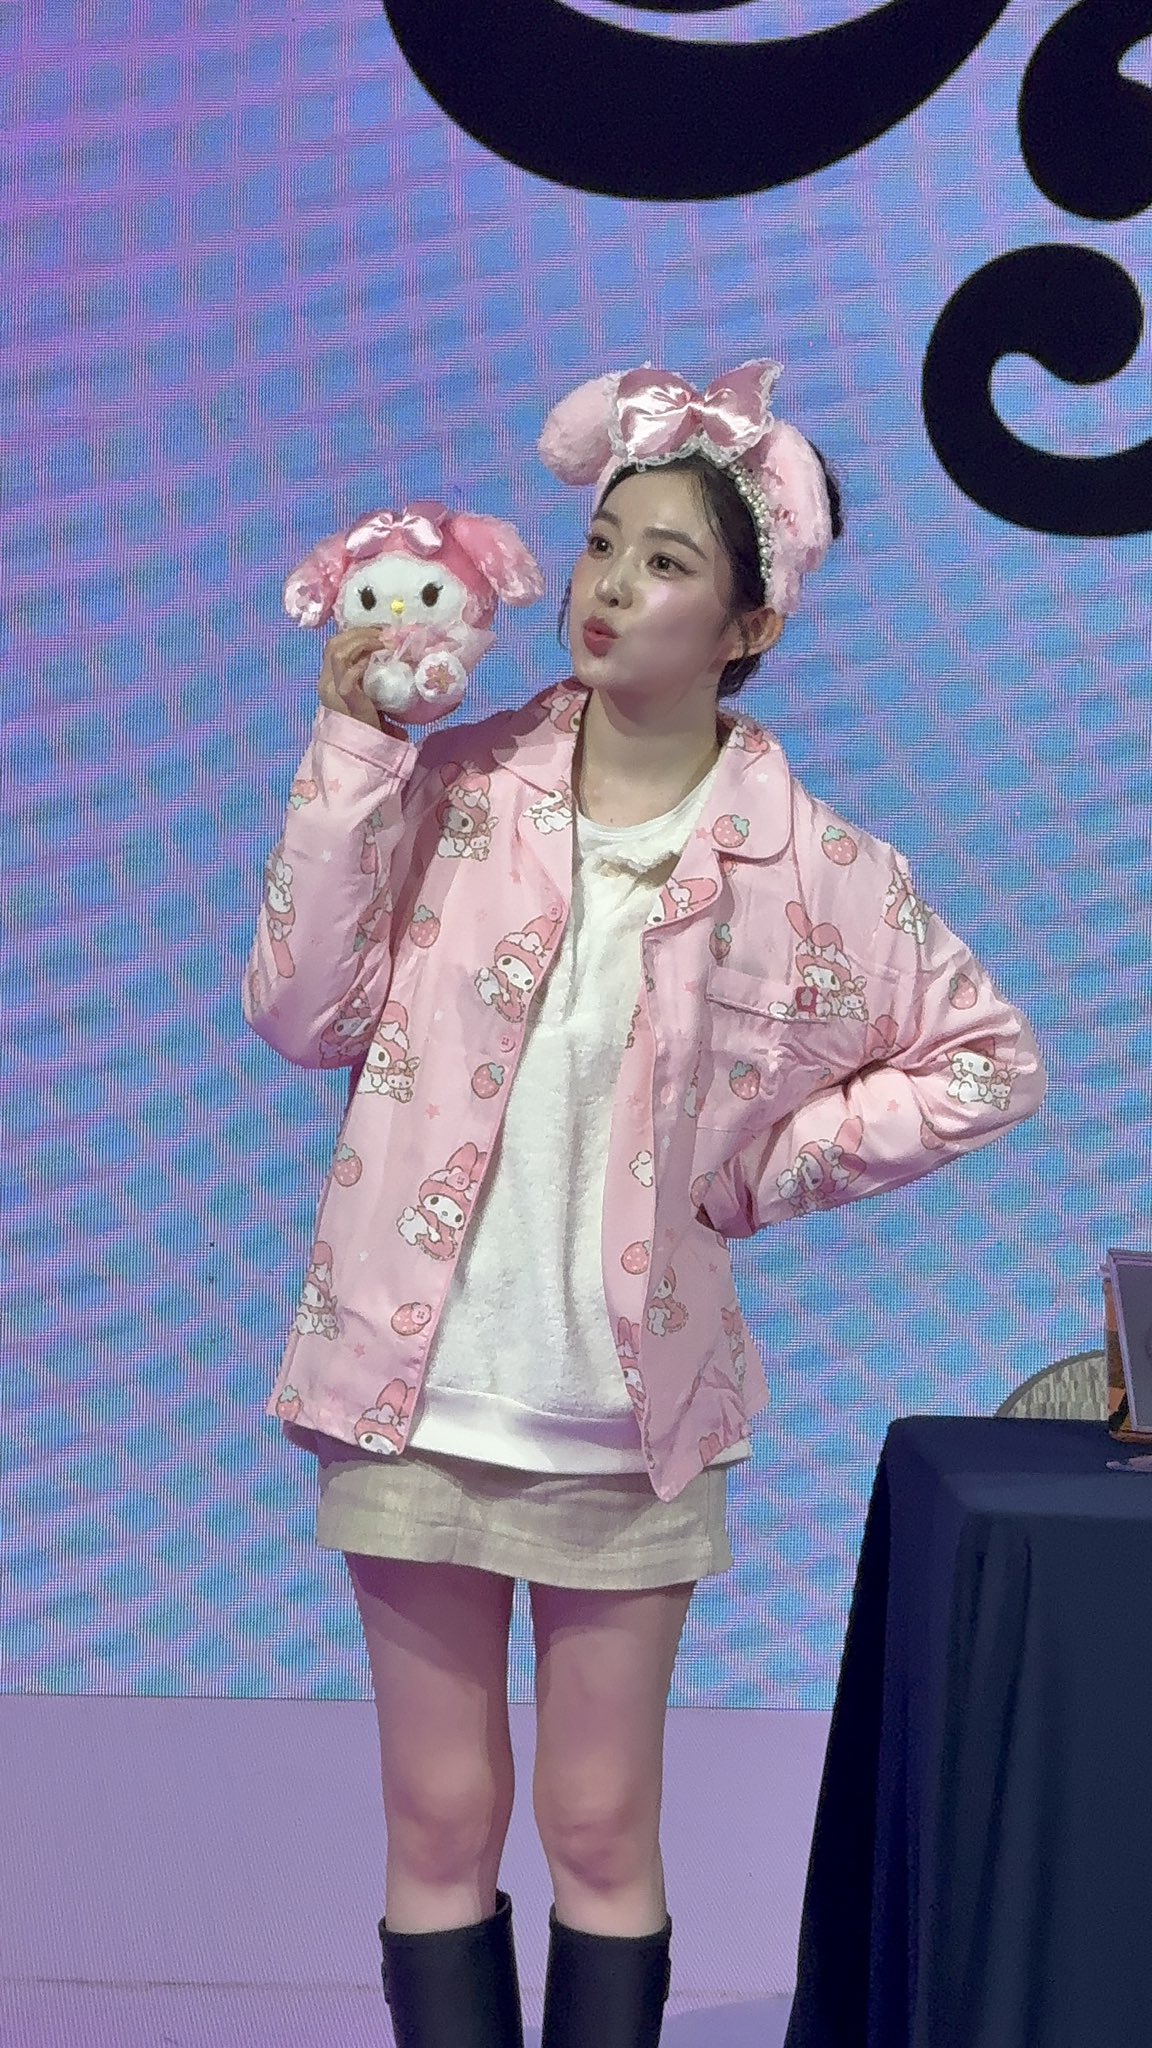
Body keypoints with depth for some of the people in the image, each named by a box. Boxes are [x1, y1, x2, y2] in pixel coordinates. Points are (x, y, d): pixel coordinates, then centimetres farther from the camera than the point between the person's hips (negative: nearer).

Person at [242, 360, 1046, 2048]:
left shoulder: (808, 865, -5)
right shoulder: (459, 783, -2)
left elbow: (989, 1061, 2)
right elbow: (304, 1012, -8)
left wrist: (764, 1170, -4)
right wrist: (353, 746, -11)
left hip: (633, 1406, -1)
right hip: (417, 1388, 1)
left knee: (602, 1836, 10)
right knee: (439, 1826, 10)